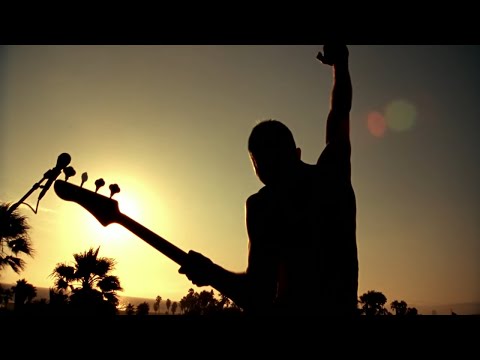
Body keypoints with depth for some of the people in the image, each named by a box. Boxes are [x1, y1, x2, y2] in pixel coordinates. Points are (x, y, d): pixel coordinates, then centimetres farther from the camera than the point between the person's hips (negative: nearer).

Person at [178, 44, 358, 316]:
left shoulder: (262, 204, -10)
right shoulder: (333, 172, 2)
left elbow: (260, 302, -17)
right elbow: (340, 111, 22)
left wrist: (209, 272, -2)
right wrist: (340, 63, 37)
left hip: (295, 308, -5)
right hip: (342, 309, 6)